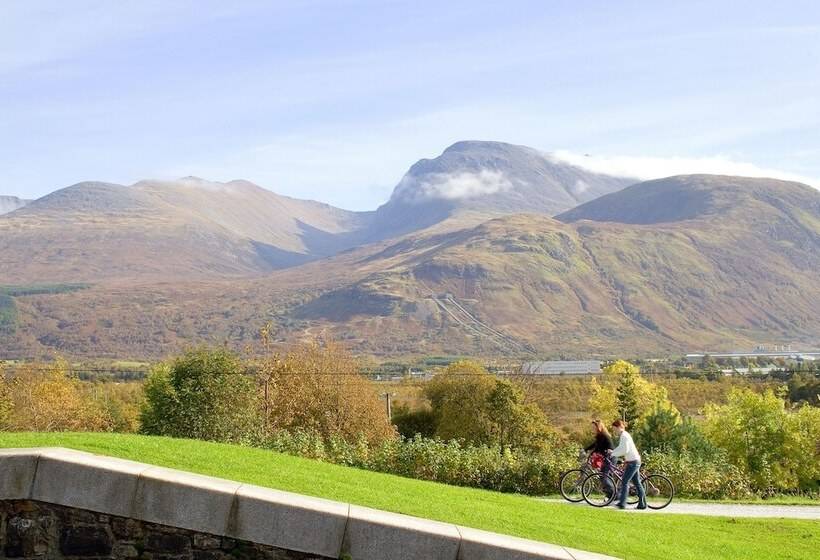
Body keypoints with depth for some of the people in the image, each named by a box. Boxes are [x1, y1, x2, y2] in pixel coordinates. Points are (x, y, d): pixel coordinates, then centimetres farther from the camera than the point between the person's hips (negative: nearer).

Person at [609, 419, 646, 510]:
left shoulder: (624, 436, -15)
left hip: (633, 462, -10)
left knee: (624, 482, -10)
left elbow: (625, 450, -23)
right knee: (637, 483, 11)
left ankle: (622, 503, -11)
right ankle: (642, 504, 13)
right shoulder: (623, 435, 15)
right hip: (635, 461, 10)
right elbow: (621, 448, 24)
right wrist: (612, 451, 11)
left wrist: (613, 454, -16)